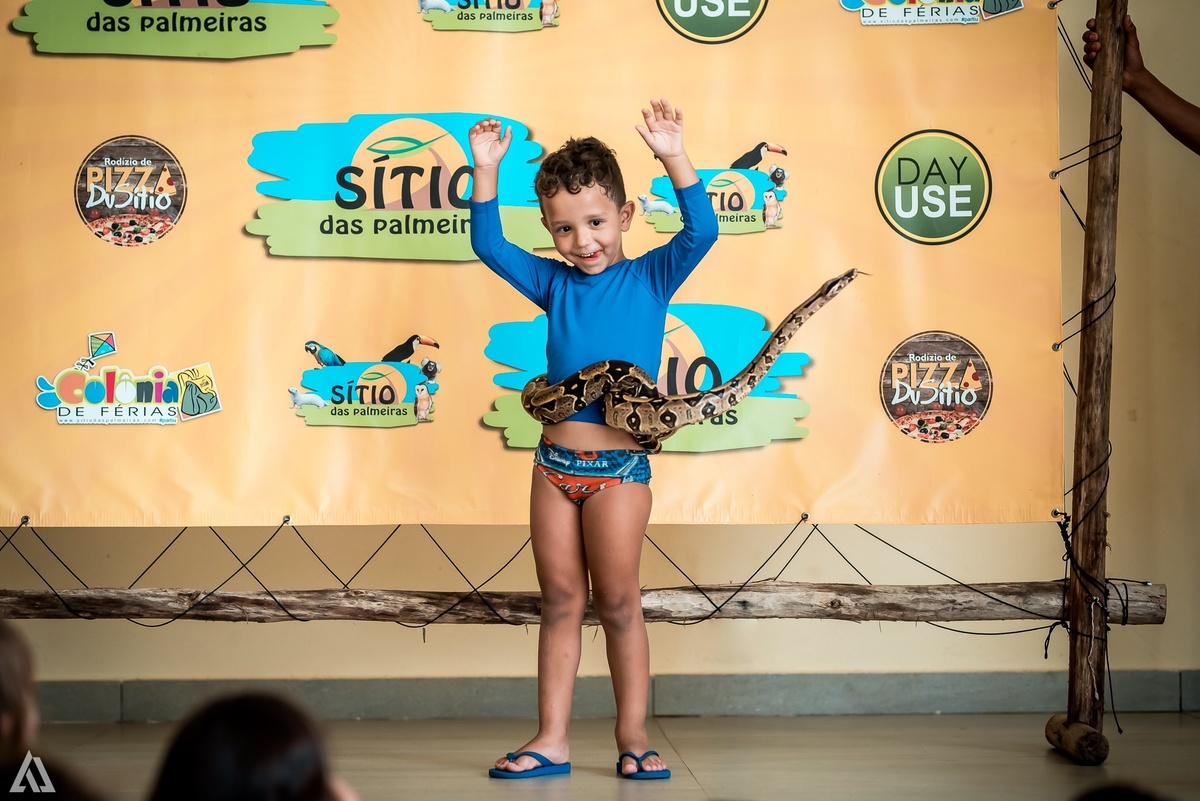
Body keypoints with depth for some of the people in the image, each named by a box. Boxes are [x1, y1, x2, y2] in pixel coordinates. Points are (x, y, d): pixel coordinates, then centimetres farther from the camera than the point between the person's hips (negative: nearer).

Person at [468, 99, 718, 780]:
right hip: (555, 462, 4)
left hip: (620, 466, -4)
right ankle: (552, 739, 12)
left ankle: (634, 732, 11)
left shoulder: (651, 277, 0)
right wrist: (487, 171, -4)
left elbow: (702, 230, -13)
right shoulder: (554, 283, 9)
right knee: (561, 602, 8)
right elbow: (489, 245, 6)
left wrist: (674, 157, -23)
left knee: (617, 601, 1)